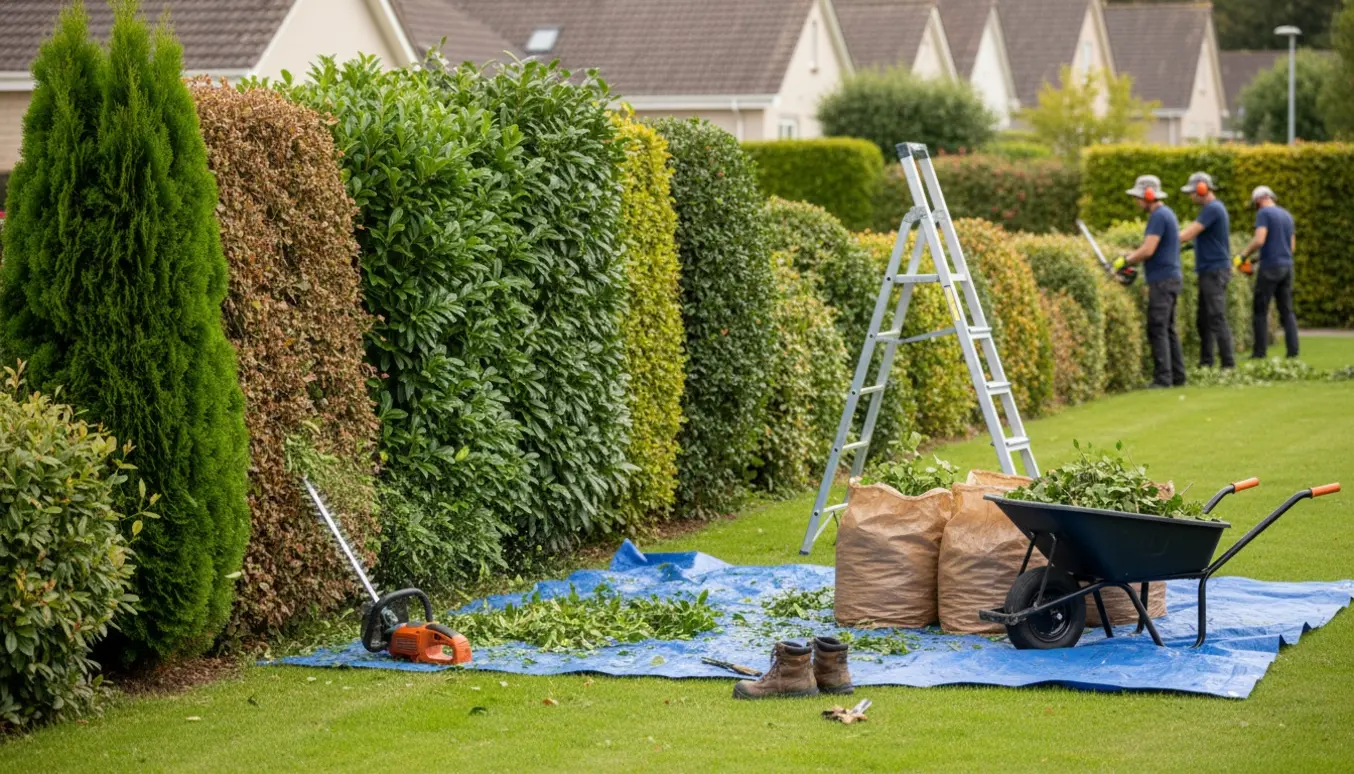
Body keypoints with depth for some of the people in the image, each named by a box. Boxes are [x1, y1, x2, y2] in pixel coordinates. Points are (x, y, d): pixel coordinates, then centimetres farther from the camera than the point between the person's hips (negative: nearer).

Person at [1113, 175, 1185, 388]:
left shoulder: (1159, 216, -15)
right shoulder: (1166, 214, 17)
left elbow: (1148, 250, -21)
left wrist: (1125, 261, -8)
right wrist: (1131, 257, 15)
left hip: (1163, 282, -10)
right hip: (1170, 279, 10)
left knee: (1157, 330, -10)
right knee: (1168, 330, 12)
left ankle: (1162, 379, -13)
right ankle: (1178, 377, 14)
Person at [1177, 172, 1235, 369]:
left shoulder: (1213, 209, -15)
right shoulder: (1211, 209, 18)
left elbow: (1187, 235, -18)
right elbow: (1191, 232, 20)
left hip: (1215, 271, -10)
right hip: (1209, 272, 10)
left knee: (1217, 319, -10)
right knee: (1203, 320, 11)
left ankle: (1228, 364, -10)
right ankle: (1205, 363, 14)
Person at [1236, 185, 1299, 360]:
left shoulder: (1263, 213, -7)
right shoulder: (1287, 215, 16)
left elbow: (1259, 240, -20)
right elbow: (1292, 247, 19)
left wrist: (1243, 256, -7)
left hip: (1270, 267, -7)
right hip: (1287, 267, 7)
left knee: (1260, 311, -1)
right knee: (1287, 310, 8)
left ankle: (1259, 352, -4)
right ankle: (1293, 350, 0)